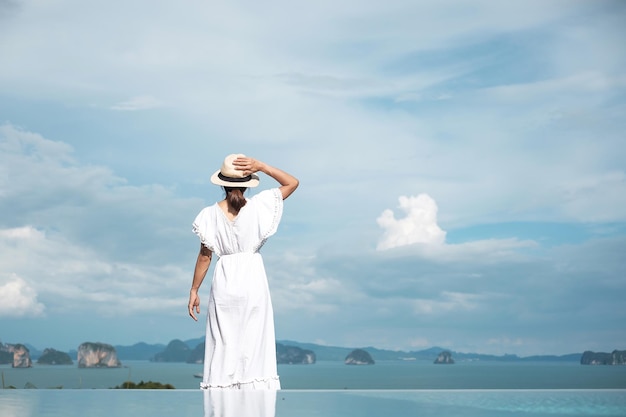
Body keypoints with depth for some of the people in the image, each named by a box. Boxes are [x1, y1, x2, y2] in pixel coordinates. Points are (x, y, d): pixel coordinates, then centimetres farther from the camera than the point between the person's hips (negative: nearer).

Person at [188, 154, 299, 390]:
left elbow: (205, 256, -2)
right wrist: (261, 167, -5)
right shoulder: (258, 206, -6)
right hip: (253, 279, 0)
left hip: (224, 282, 1)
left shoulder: (211, 214, -4)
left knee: (223, 345, 6)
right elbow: (293, 183, 3)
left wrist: (194, 290, 7)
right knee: (254, 344, 4)